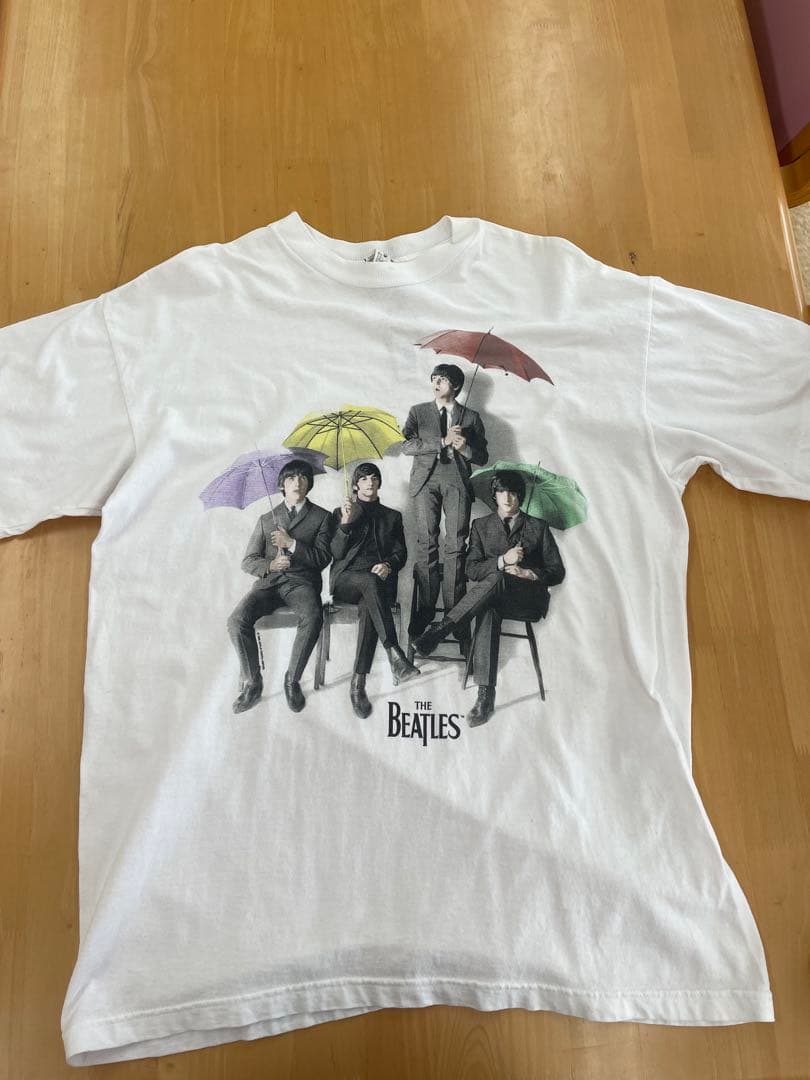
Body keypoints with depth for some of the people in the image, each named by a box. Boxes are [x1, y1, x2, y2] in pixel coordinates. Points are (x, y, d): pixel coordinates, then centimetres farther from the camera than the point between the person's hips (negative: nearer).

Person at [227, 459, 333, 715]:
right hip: (269, 581, 3)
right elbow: (248, 561, 13)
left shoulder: (322, 517, 12)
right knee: (237, 620, -26)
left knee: (312, 618, -36)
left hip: (302, 581, -2)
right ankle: (252, 683, -10)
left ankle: (292, 679, -17)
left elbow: (323, 558, 1)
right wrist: (269, 565, -9)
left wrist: (292, 543, -10)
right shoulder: (266, 519, 19)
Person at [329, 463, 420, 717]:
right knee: (371, 582, -38)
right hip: (346, 578, -1)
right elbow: (336, 553, 8)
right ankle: (395, 656, -50)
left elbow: (401, 553, 14)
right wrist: (346, 524, -7)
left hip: (380, 578, 1)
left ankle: (358, 685, -39)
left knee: (369, 608, -36)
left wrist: (388, 565, -9)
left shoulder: (392, 516, 24)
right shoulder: (340, 512, 20)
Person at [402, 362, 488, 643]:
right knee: (426, 544, -7)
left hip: (457, 480, 0)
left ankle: (454, 610, -4)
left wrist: (464, 447, -9)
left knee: (455, 546, -6)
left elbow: (482, 457, 12)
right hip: (427, 479, 0)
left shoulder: (470, 417, 16)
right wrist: (443, 441, -8)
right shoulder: (419, 412, 16)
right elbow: (407, 445, 0)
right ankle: (426, 608, -3)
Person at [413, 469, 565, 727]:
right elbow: (472, 570, 5)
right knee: (488, 612, -38)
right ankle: (485, 696, -45)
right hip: (491, 597, 1)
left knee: (496, 578, -36)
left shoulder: (538, 527, 17)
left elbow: (557, 572, 11)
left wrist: (528, 573, -8)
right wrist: (502, 561, -13)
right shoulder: (481, 525, 18)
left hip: (529, 600, -1)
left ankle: (440, 630, -38)